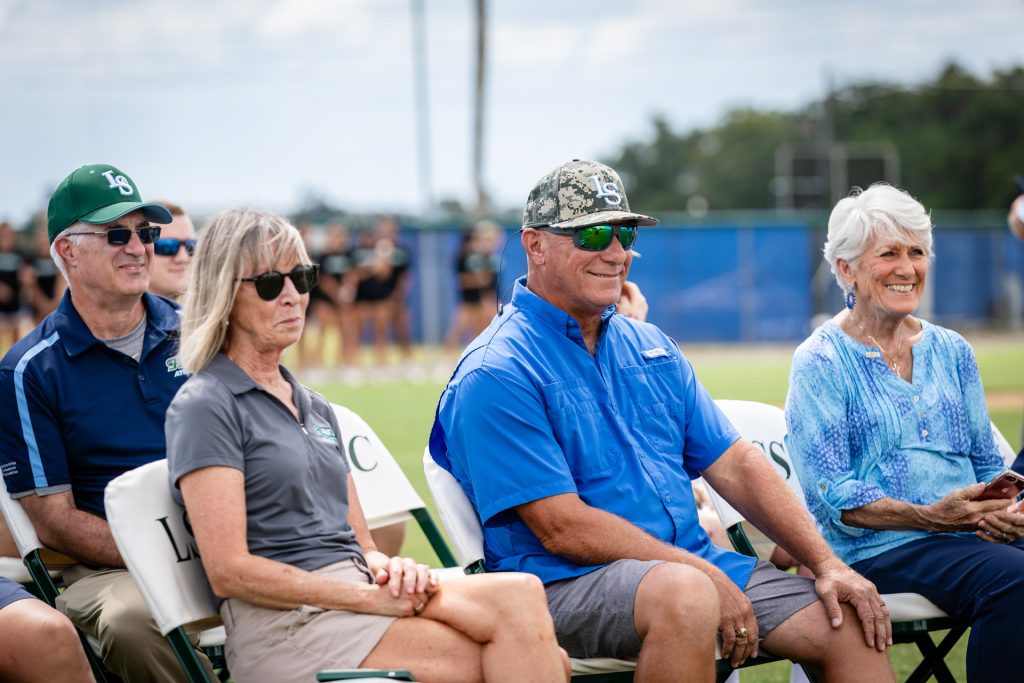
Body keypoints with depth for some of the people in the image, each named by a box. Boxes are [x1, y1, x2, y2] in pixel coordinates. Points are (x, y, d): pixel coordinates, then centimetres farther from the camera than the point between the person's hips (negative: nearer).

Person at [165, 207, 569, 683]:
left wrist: (389, 569, -2)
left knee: (520, 593, -23)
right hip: (285, 625, -7)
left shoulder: (316, 410, 25)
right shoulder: (204, 407, 0)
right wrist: (373, 599, -13)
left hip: (361, 594, 7)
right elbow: (229, 570, -10)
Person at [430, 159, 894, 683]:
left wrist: (826, 564, 2)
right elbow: (563, 530, -15)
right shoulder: (496, 375, -8)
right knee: (684, 594, -37)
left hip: (698, 563, 7)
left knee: (850, 622, -10)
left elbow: (733, 464, 15)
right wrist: (706, 577, -17)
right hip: (566, 582, -7)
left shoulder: (649, 346, 17)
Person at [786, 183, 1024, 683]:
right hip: (879, 549, -5)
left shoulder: (952, 352, 18)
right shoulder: (819, 363, 1)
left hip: (975, 537, 5)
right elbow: (829, 495, -7)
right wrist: (929, 518, -19)